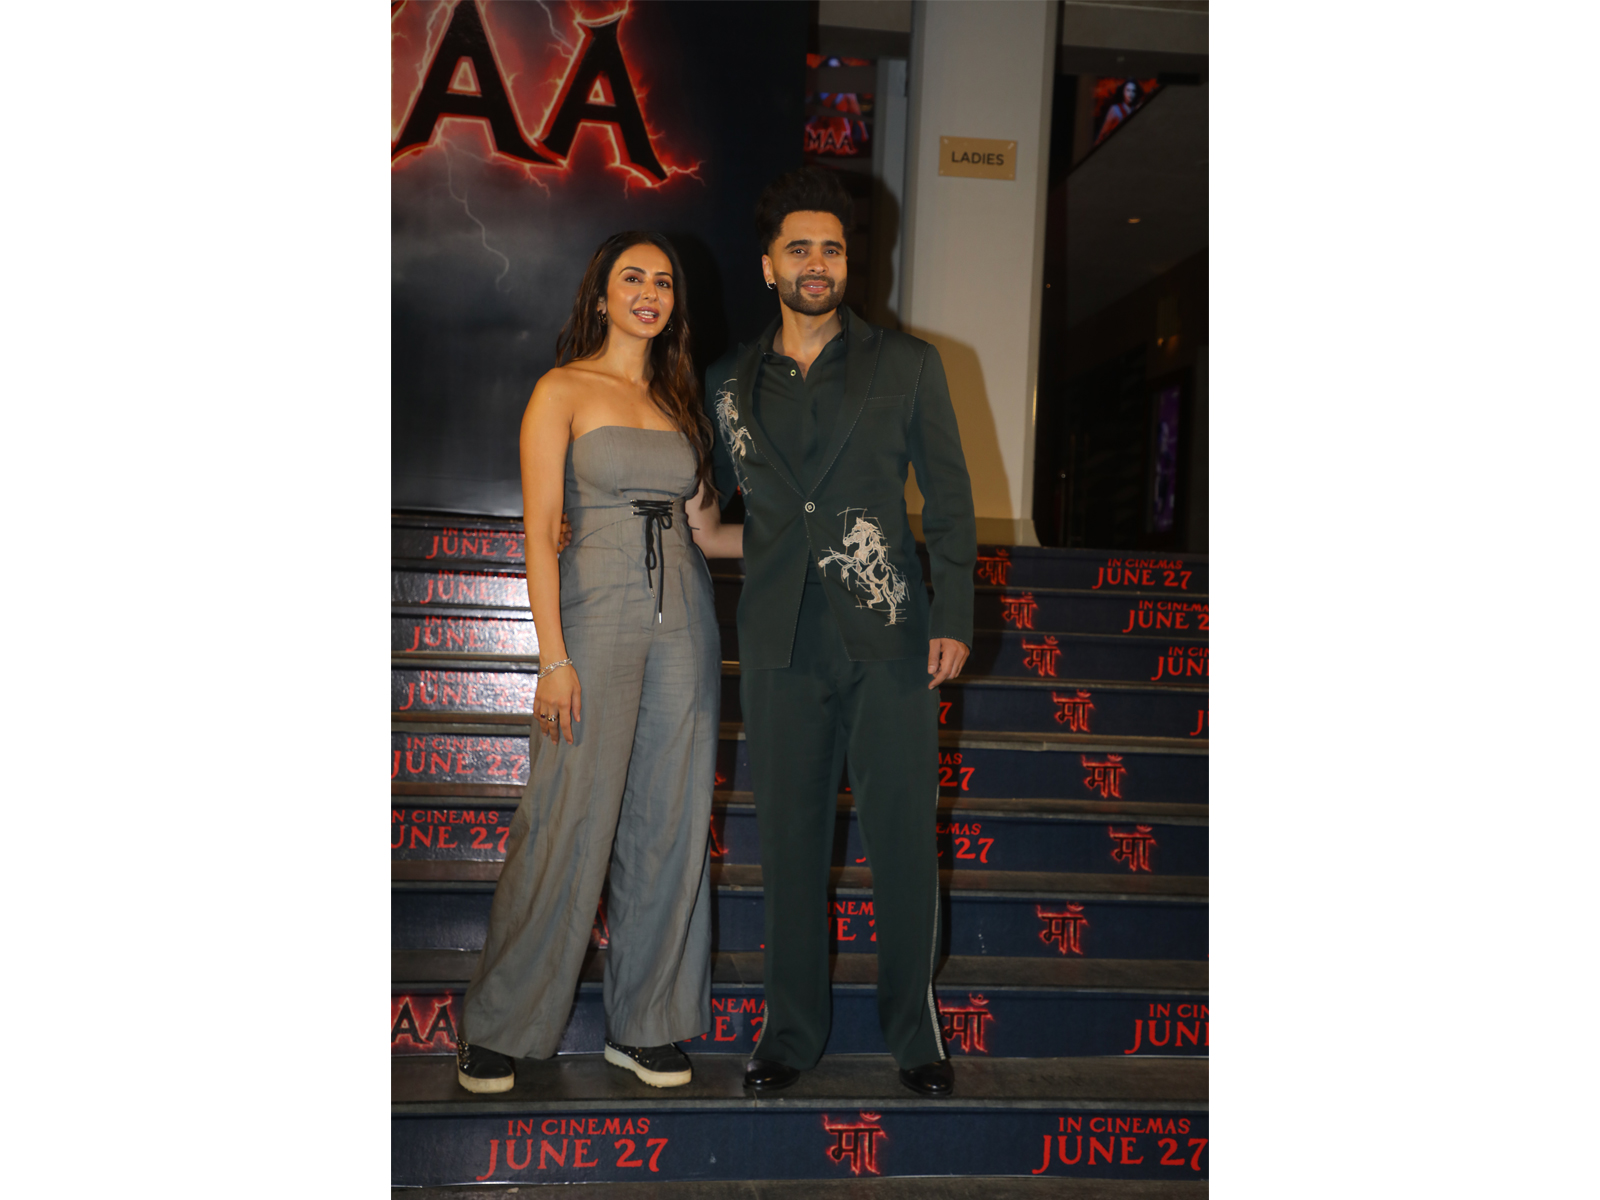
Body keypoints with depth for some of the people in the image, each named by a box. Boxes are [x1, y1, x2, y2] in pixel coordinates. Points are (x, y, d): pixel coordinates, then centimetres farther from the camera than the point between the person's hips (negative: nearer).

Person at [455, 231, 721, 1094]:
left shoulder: (677, 397, 15)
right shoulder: (563, 391, -1)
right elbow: (539, 531, -8)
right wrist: (555, 658, -14)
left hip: (683, 621, 5)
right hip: (598, 617, -5)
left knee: (670, 827, 7)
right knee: (568, 825, -4)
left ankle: (645, 1023, 21)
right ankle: (500, 1028, 14)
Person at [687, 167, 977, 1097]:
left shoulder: (908, 366, 6)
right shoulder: (731, 384, 12)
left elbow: (950, 498, 5)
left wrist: (953, 619, -1)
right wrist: (710, 535, 4)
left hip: (890, 638, -1)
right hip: (783, 645, 2)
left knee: (905, 838, 3)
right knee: (790, 839, 7)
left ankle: (916, 1030, 20)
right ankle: (794, 1031, 21)